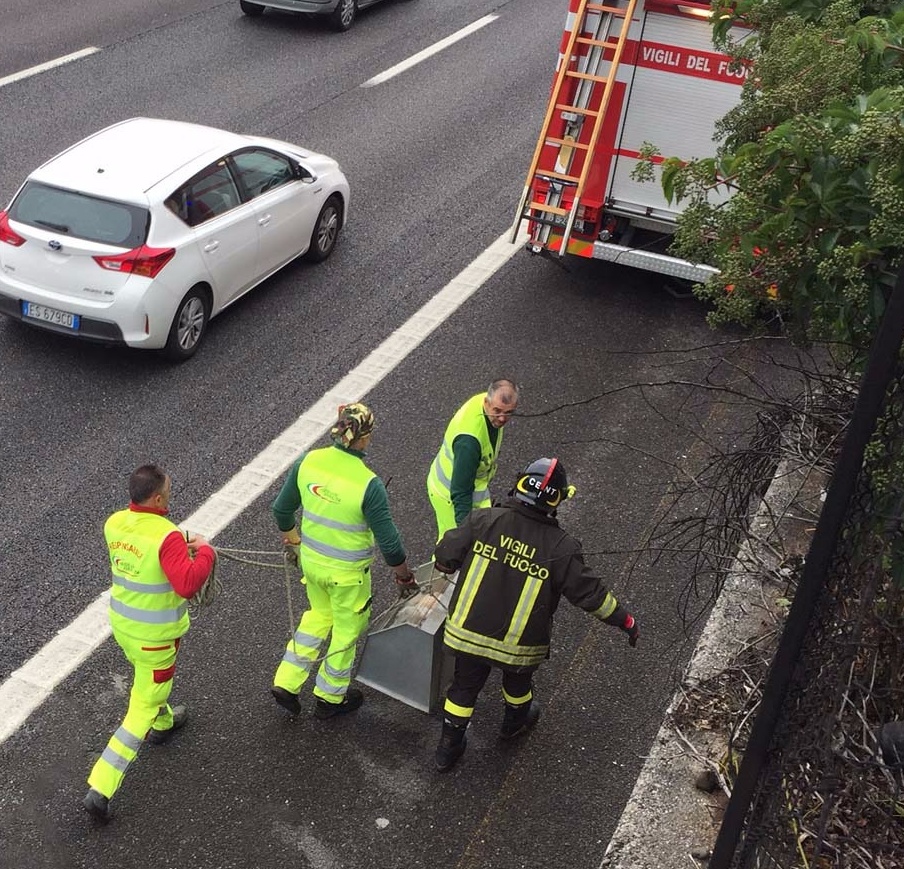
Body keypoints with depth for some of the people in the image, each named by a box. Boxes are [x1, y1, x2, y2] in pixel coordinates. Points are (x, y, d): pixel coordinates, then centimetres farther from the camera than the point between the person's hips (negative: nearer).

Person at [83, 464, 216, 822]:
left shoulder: (114, 524, -7)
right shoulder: (167, 537, -30)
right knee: (142, 708, 5)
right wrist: (205, 551, -21)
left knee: (146, 676, 35)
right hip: (155, 634, -7)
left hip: (121, 621, 7)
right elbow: (187, 584, -36)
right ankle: (100, 789, 4)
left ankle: (163, 722, 62)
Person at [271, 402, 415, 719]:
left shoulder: (308, 462, -12)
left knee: (319, 614, 29)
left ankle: (286, 682, 31)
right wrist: (403, 575, -1)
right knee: (347, 628, 18)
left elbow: (281, 509, 2)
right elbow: (388, 540, -19)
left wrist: (290, 535, 23)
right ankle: (330, 697, 36)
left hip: (311, 560, 5)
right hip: (347, 572, -5)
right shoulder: (368, 484, -27)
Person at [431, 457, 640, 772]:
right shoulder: (560, 548, -19)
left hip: (467, 633, 1)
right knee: (518, 679, 31)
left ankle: (449, 747, 38)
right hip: (518, 646, -1)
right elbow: (590, 593, -11)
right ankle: (515, 721, 58)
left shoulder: (484, 521, -16)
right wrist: (626, 621, 4)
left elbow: (444, 558, -7)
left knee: (464, 687, 23)